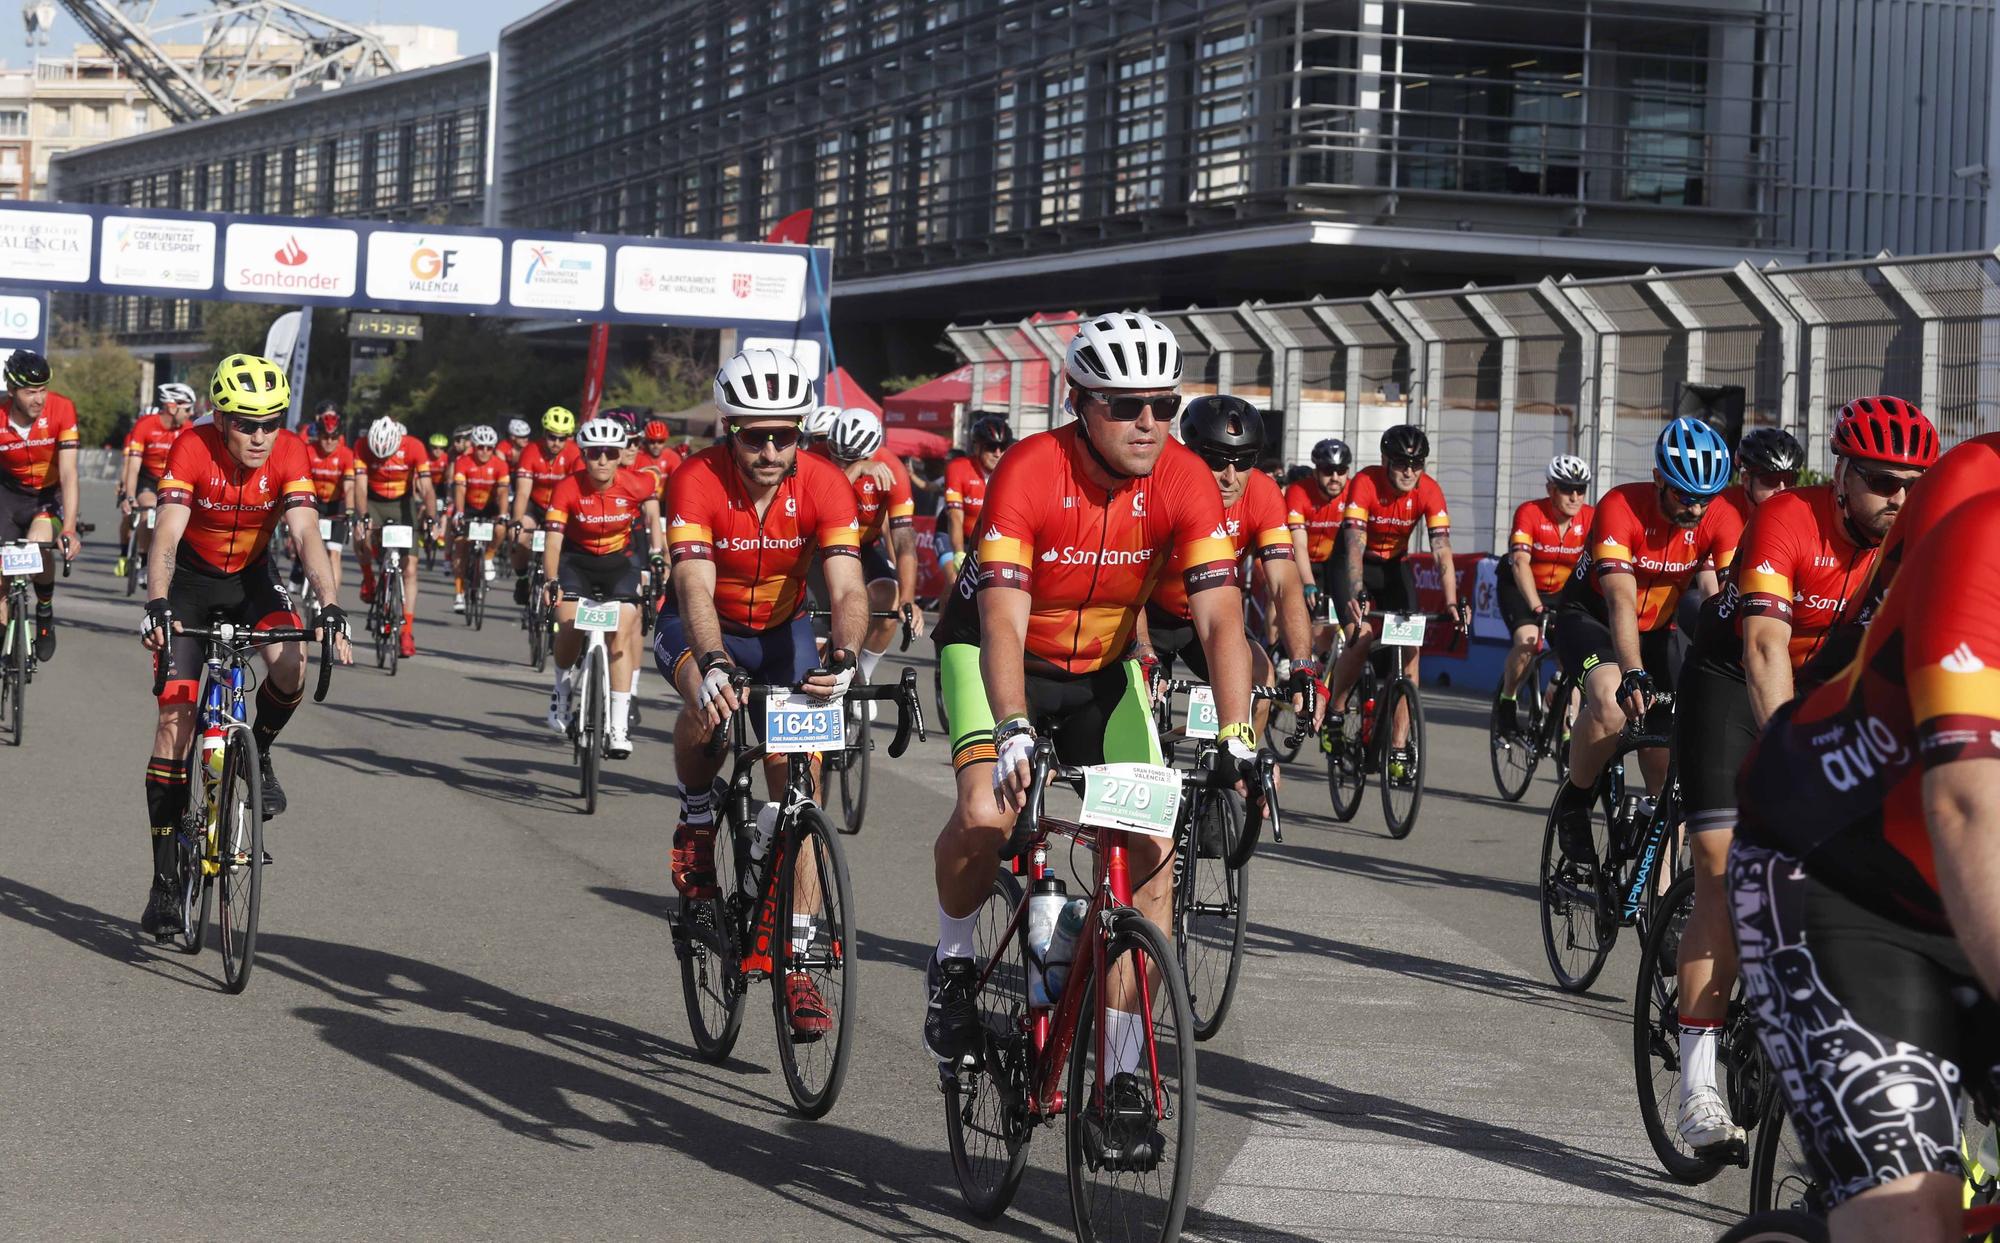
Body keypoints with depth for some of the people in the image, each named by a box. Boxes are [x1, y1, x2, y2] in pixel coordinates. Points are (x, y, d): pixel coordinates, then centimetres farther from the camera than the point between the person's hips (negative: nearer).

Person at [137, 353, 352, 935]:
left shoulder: (289, 453, -22)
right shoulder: (193, 449, -27)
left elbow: (306, 536, -30)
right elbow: (166, 537, -36)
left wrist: (329, 608, -45)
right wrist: (157, 606, -52)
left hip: (251, 577, 2)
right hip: (190, 580, -2)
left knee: (291, 667, -28)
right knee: (176, 713, -12)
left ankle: (258, 753, 7)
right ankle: (165, 882, -7)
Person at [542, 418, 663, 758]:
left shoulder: (636, 484, -18)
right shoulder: (568, 490, -22)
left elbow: (651, 504, 6)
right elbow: (553, 540, -27)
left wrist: (658, 552, 2)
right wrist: (551, 582, -41)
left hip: (618, 561, 0)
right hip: (577, 560, 0)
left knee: (622, 633, -14)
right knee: (569, 626, -20)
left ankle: (619, 726, -14)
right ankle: (563, 691, 11)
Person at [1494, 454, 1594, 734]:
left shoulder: (1591, 518, -16)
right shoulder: (1530, 513, -25)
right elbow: (1520, 563, -34)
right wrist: (1537, 607, -45)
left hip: (1562, 592, 4)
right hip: (1519, 588, -4)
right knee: (1528, 640, -28)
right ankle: (1507, 701, -4)